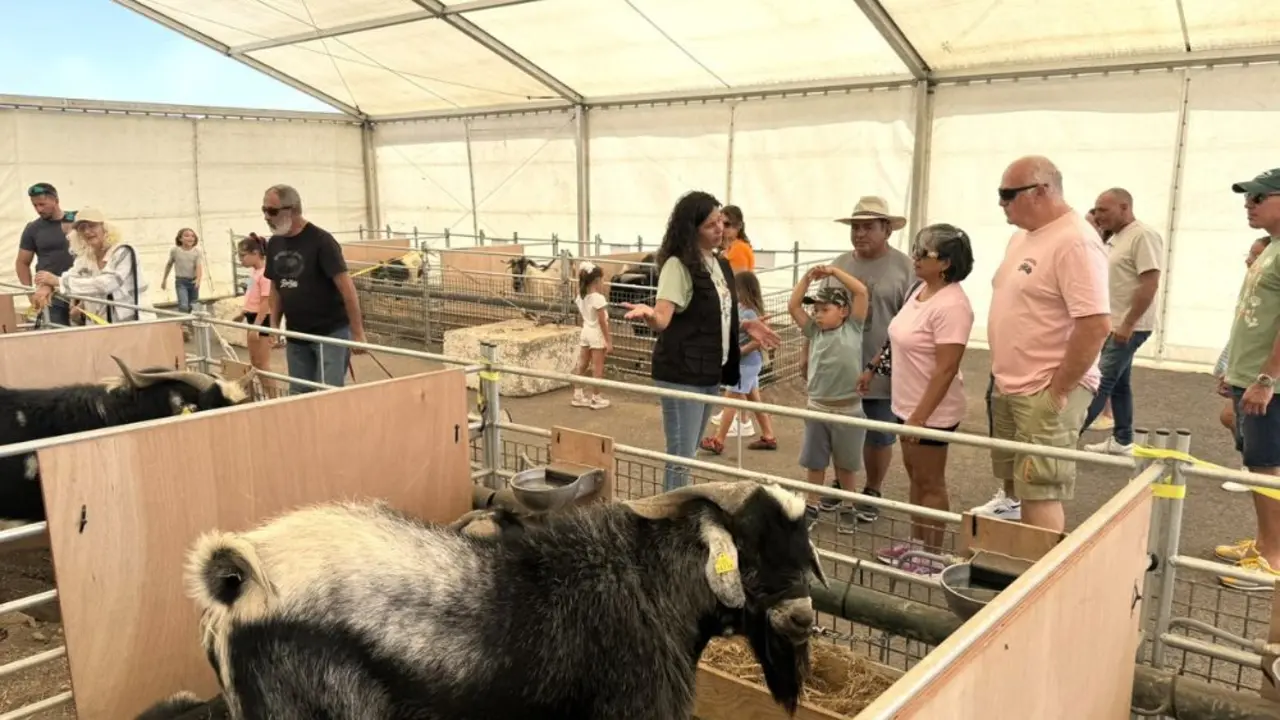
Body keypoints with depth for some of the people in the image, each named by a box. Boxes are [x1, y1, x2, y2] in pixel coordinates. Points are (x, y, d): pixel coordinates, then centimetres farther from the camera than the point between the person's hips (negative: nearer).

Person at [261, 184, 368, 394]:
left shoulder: (320, 241, -15)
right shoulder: (274, 243, 6)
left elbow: (346, 287, -17)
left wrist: (358, 333, -19)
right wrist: (274, 325, 9)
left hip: (331, 332, -7)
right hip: (296, 335, 7)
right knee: (299, 395, 10)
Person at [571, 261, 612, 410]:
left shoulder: (580, 297, 3)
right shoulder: (598, 298, -20)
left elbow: (583, 316, 10)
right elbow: (602, 321, -19)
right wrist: (608, 341, -15)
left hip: (585, 332, 8)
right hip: (596, 333, -8)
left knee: (582, 365, 14)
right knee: (598, 368, 2)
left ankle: (578, 395, 20)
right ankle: (596, 399, 8)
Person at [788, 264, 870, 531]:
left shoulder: (853, 328, -2)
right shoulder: (814, 331, 5)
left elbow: (862, 292, -10)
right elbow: (792, 306, 1)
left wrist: (834, 271, -7)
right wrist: (808, 277, -5)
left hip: (848, 409, -2)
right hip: (817, 408, 3)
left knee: (846, 465, 13)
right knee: (814, 463, 12)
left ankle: (847, 509, 28)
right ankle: (812, 507, 26)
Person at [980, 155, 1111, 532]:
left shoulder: (1075, 242, -19)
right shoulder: (1023, 236, 12)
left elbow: (1096, 325, -25)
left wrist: (1058, 390, -20)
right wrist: (1003, 374, 15)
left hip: (1045, 394, -9)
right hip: (1009, 388, 10)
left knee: (1040, 495, -6)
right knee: (1016, 487, 17)